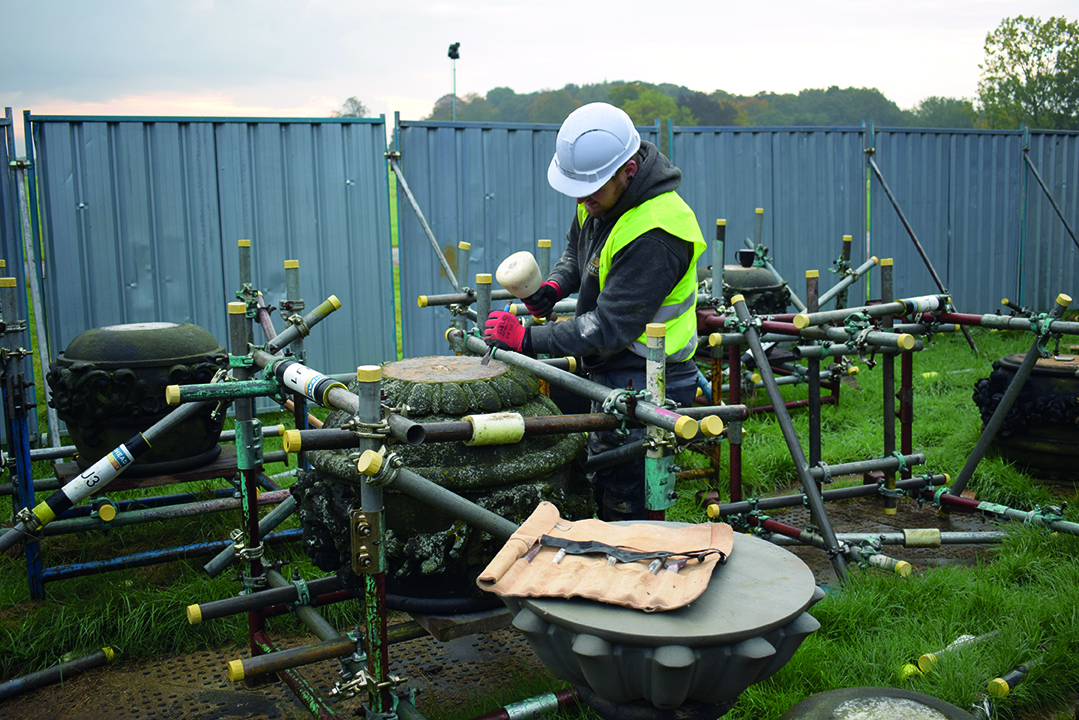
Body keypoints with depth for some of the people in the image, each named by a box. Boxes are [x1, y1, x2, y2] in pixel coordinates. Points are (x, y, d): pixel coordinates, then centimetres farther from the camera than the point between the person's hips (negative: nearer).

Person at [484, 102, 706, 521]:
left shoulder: (654, 233, -28)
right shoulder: (601, 199, 2)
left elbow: (610, 328, -27)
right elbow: (577, 248, 22)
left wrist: (528, 339, -23)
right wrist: (555, 285, 1)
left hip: (642, 387, -9)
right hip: (611, 375, 9)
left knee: (623, 508, -5)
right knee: (604, 489, 18)